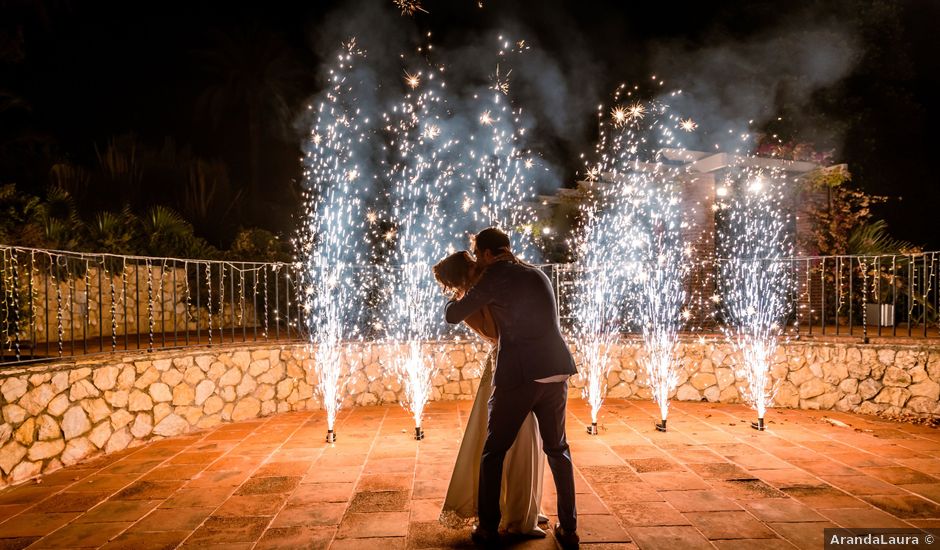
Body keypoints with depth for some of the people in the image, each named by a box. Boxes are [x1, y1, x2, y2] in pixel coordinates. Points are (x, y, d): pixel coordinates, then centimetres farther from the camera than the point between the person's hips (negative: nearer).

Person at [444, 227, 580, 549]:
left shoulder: (494, 277, -2)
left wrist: (456, 298, 26)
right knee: (557, 449, 19)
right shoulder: (537, 275, 17)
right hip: (556, 371, 6)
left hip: (519, 375, -6)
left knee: (494, 451, 11)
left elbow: (452, 316, 4)